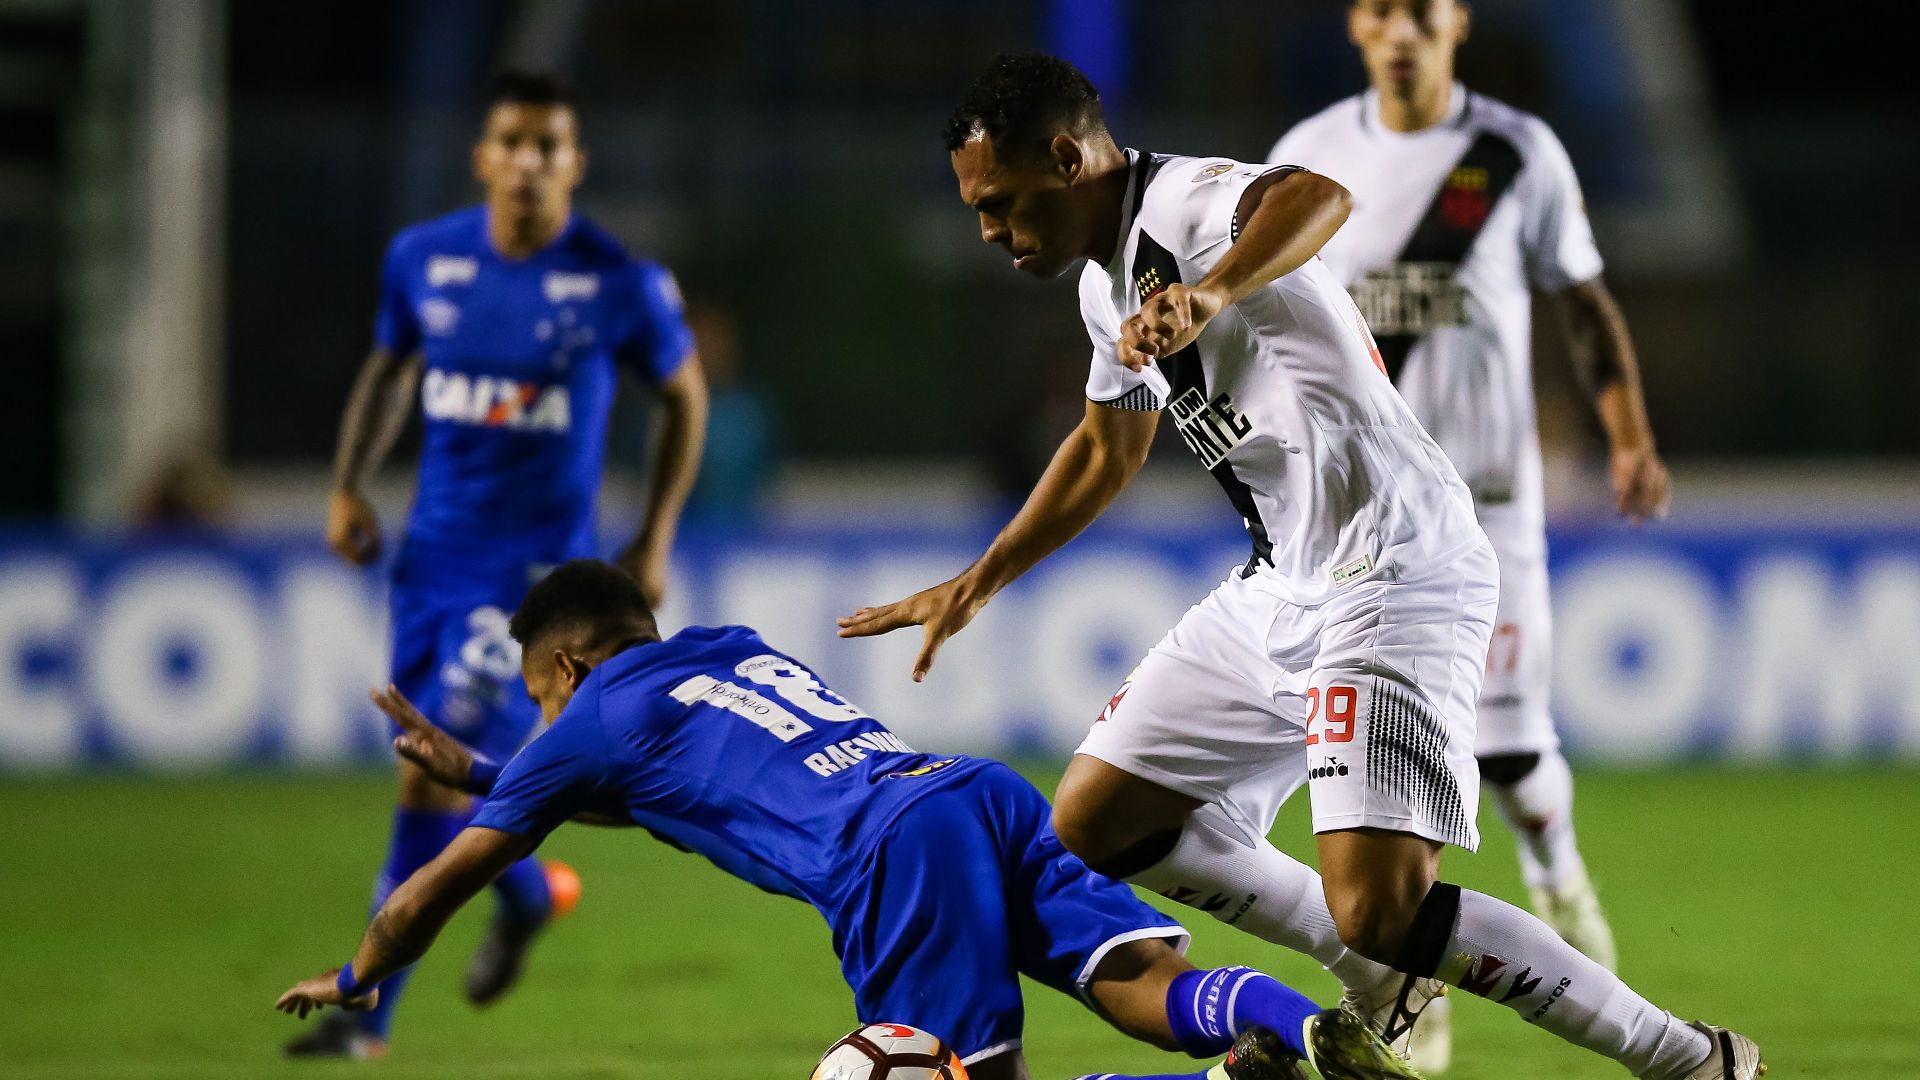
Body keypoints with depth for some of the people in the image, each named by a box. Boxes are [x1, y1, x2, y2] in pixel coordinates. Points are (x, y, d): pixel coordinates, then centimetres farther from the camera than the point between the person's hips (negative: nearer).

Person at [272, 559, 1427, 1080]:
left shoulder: (596, 720, 19)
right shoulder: (742, 651, 38)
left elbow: (441, 887, 29)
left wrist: (355, 981, 47)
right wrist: (473, 771, 63)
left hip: (894, 852, -7)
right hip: (987, 792, 7)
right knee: (1153, 987, -9)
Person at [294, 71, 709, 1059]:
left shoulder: (620, 286, -10)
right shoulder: (423, 259, -1)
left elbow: (684, 395, 6)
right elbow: (390, 368, 17)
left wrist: (654, 540, 4)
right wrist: (349, 485, 4)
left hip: (536, 566, -5)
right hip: (433, 553, 5)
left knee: (435, 771, -13)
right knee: (435, 765, 11)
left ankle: (368, 1006, 1)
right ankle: (527, 890, 39)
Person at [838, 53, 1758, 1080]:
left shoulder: (1184, 198, -16)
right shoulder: (1109, 281, 15)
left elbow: (1319, 197, -41)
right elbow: (1106, 450, 34)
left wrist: (1208, 295, -59)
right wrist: (974, 586, 39)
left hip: (1395, 577, -10)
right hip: (1282, 589, 10)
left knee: (1377, 912, -22)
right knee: (1092, 824, 12)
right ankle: (1380, 987, 21)